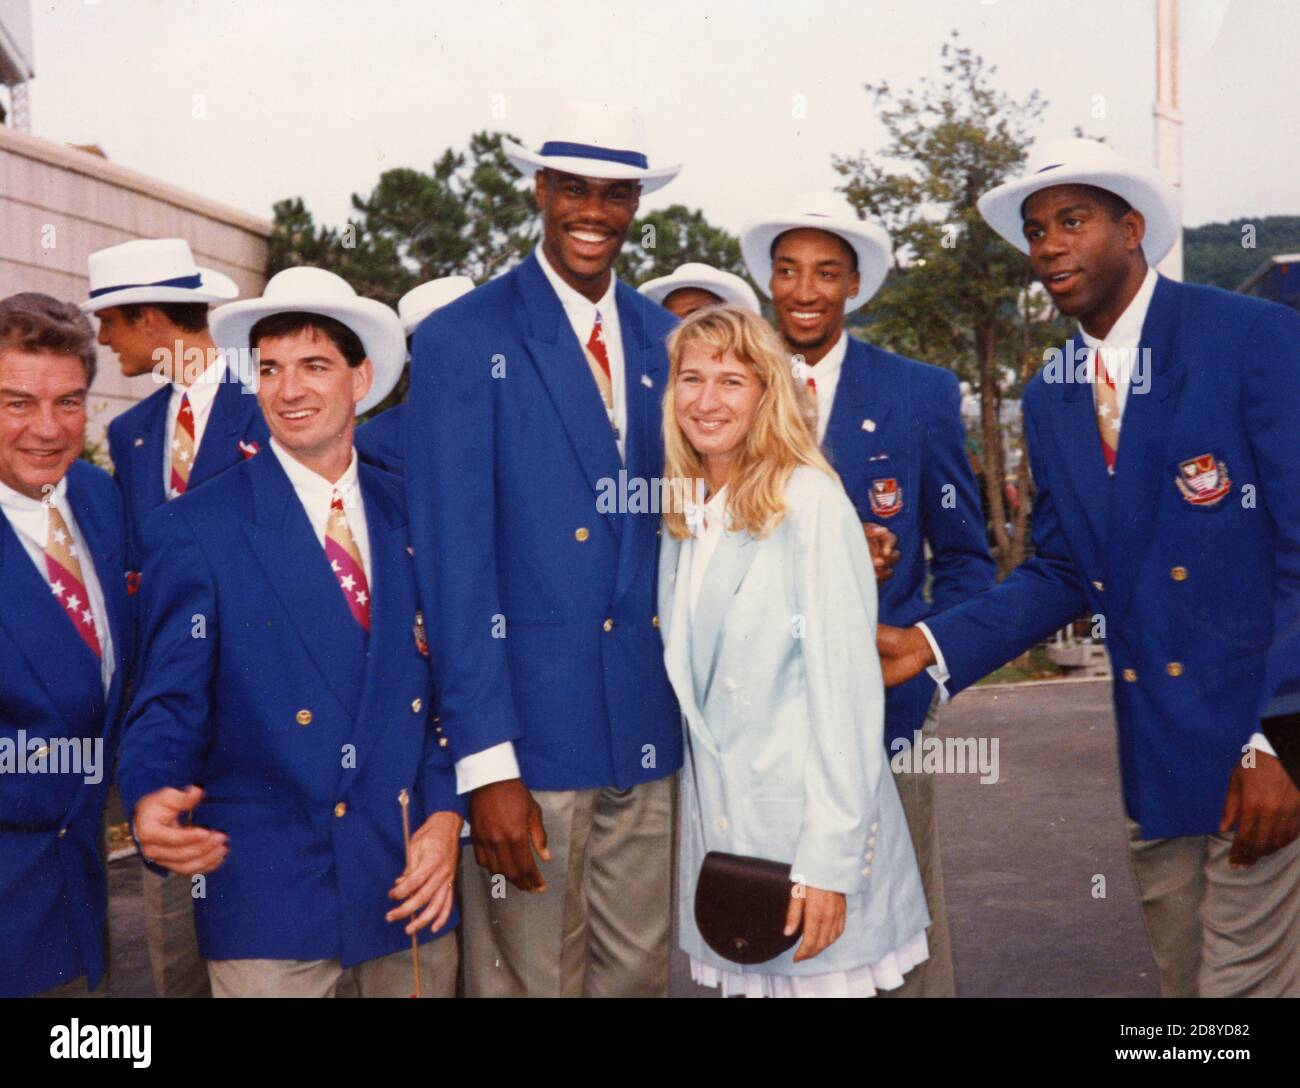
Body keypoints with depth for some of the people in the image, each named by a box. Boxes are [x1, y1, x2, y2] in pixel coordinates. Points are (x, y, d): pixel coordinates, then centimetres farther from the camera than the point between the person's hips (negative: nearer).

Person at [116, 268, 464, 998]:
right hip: (269, 898, -3)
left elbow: (447, 682, 7)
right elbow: (170, 706, -6)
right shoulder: (194, 531, -5)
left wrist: (446, 813, -5)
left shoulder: (414, 515, 6)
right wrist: (152, 802, -25)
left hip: (416, 882, 4)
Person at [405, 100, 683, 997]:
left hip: (648, 727, 5)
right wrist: (485, 760, -16)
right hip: (530, 725, -5)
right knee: (529, 979, 7)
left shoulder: (663, 341, 10)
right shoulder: (464, 340, -6)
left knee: (639, 972, 15)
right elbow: (453, 560, -12)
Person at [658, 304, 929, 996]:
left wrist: (828, 862, -19)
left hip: (806, 823, -6)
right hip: (719, 822, 6)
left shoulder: (810, 500, -12)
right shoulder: (682, 517, 8)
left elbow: (847, 687, -16)